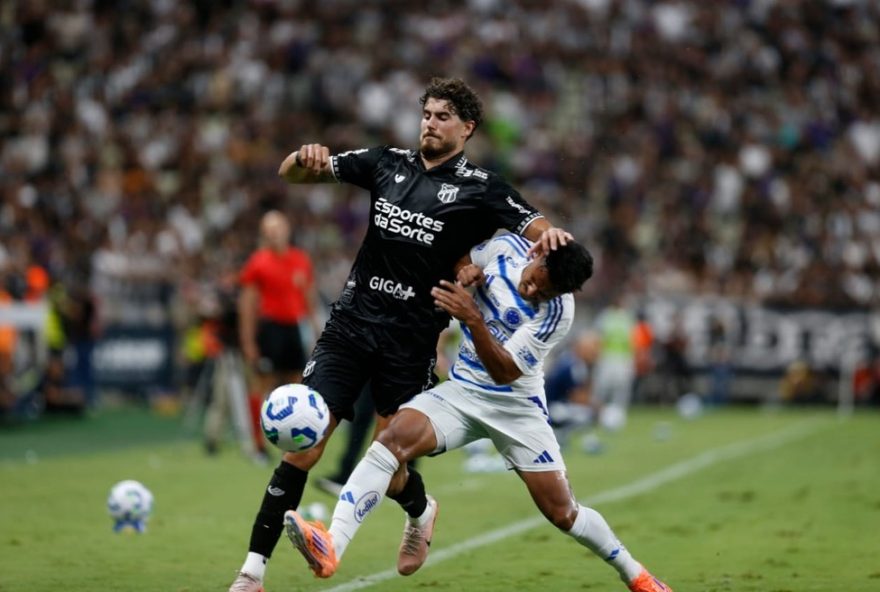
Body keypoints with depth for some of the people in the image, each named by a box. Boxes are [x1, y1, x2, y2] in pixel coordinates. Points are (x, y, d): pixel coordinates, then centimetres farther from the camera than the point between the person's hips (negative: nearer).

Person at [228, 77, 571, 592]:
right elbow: (292, 174, 7)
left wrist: (549, 232, -34)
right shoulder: (388, 163, 8)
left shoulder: (479, 188, 0)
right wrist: (305, 158, -17)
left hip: (411, 341, -2)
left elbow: (535, 229, -9)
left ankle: (420, 511, 39)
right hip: (352, 322, 2)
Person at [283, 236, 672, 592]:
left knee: (562, 513, -1)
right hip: (462, 391, 3)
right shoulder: (505, 248, -8)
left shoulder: (558, 311, -22)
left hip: (516, 407, -3)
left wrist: (473, 318, -37)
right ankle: (331, 548, -34)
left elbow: (504, 372, -26)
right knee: (395, 437, -27)